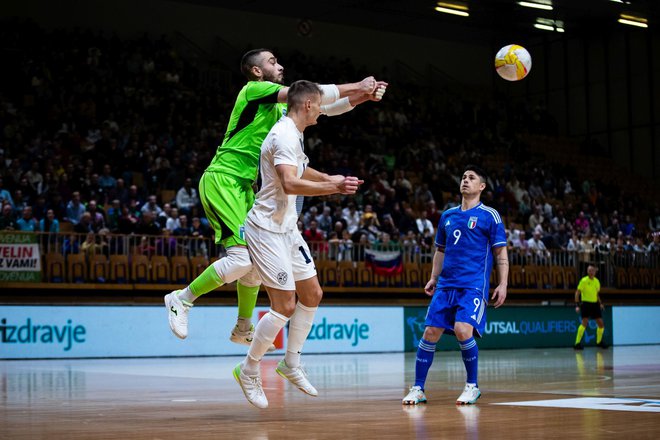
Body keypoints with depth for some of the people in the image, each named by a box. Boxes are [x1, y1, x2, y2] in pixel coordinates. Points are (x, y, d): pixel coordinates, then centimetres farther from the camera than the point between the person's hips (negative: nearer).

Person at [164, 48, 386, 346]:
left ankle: (243, 330, 23)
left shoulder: (279, 106, 17)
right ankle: (182, 300, -3)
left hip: (243, 186, 10)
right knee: (243, 256, -17)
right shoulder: (254, 90, -9)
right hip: (222, 180, -10)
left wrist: (363, 97, 4)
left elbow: (326, 107, 18)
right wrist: (355, 87, -11)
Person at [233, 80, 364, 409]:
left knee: (312, 294, 12)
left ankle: (291, 363, 23)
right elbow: (290, 184, -33)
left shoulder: (293, 135, 13)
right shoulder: (284, 136, -19)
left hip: (287, 228, 10)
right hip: (267, 230, -10)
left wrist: (330, 179, 27)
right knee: (285, 305, -10)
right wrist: (334, 188, -30)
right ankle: (249, 370, 5)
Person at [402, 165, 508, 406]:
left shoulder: (490, 216, 1)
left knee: (463, 330, -22)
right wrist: (433, 278, 14)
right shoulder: (447, 216, 16)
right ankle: (418, 389, 5)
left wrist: (502, 284, -8)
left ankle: (472, 386, -3)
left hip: (474, 286, -5)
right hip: (446, 284, 5)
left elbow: (501, 253, 0)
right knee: (430, 332, -3)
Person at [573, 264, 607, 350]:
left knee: (601, 323, 6)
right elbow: (577, 293, -8)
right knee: (585, 322, -20)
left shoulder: (597, 281, 10)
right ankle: (577, 343, -16)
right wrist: (577, 305, -16)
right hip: (586, 303, -6)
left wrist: (600, 303, 11)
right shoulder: (584, 280, -8)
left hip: (595, 304, 6)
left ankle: (599, 342, 27)